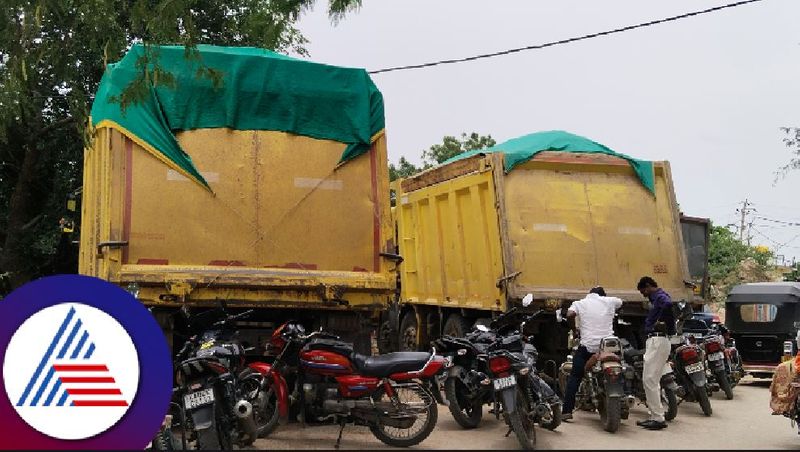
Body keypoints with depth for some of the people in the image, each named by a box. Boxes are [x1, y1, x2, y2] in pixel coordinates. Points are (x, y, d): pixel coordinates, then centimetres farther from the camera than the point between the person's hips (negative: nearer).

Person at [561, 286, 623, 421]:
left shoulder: (580, 303, 6)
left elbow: (570, 315, -13)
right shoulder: (609, 301, 10)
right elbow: (620, 302, 31)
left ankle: (567, 410, -5)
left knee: (575, 377, 3)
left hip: (587, 345, -2)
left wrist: (574, 331, 2)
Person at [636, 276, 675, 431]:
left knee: (650, 380, -11)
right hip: (654, 341, 11)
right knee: (650, 380, 14)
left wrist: (661, 321, -22)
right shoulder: (656, 298, 21)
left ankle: (659, 418, -8)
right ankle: (655, 416, 18)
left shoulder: (660, 296, -10)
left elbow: (669, 304, -33)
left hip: (658, 341, -11)